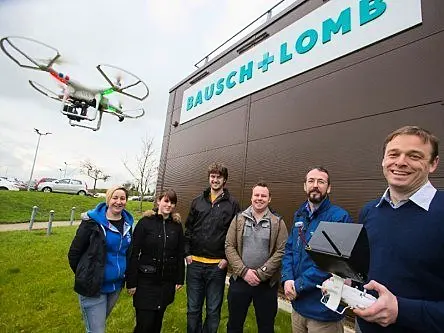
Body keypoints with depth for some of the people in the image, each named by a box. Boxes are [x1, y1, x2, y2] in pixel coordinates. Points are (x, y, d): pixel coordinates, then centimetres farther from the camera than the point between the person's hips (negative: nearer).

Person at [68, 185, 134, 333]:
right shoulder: (92, 221, -17)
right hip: (93, 286, -5)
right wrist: (85, 276, 0)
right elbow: (74, 253, -10)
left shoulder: (128, 222, -1)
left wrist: (124, 275, 12)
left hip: (116, 285, 5)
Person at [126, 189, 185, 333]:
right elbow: (134, 253, -9)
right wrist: (131, 282, -9)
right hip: (146, 281, -3)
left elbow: (180, 254, 4)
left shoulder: (177, 225, -1)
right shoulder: (145, 222, -10)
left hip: (167, 282, 3)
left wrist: (179, 279, 5)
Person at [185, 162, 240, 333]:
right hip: (194, 263, 3)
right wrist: (187, 252, 2)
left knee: (213, 310, 13)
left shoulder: (232, 204, -3)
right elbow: (188, 229, 9)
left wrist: (227, 258, -8)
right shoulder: (197, 201, 5)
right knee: (193, 308, 16)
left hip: (218, 265, -2)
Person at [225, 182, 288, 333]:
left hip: (267, 283, -1)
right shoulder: (239, 219, 0)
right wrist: (243, 271, -13)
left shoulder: (278, 222, -3)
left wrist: (261, 274, -14)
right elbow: (229, 247, -3)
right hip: (239, 280, 1)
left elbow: (281, 251, -9)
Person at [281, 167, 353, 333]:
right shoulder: (299, 215, 5)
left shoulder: (340, 217, -16)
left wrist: (299, 285, -18)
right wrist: (287, 279, -10)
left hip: (324, 309, -6)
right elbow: (289, 249, 6)